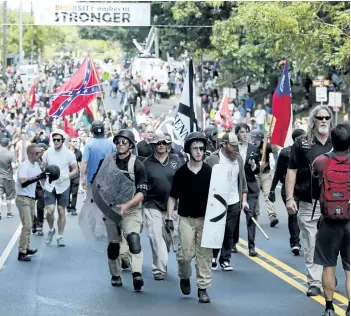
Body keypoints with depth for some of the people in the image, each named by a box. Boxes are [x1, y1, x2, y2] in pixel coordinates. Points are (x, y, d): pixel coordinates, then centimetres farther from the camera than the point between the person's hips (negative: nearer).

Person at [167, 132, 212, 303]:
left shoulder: (210, 172, -2)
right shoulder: (181, 172, -3)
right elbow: (173, 197, 3)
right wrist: (169, 218, -3)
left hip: (205, 218, 1)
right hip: (186, 218, -1)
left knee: (204, 254, 1)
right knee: (186, 253, -4)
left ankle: (203, 288, 9)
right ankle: (184, 277, 26)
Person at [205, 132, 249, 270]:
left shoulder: (238, 158, 8)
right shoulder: (212, 159, -9)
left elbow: (242, 180, 13)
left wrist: (244, 199, 9)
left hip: (234, 203, 4)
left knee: (229, 233, 7)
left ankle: (225, 260, 17)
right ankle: (213, 256, 23)